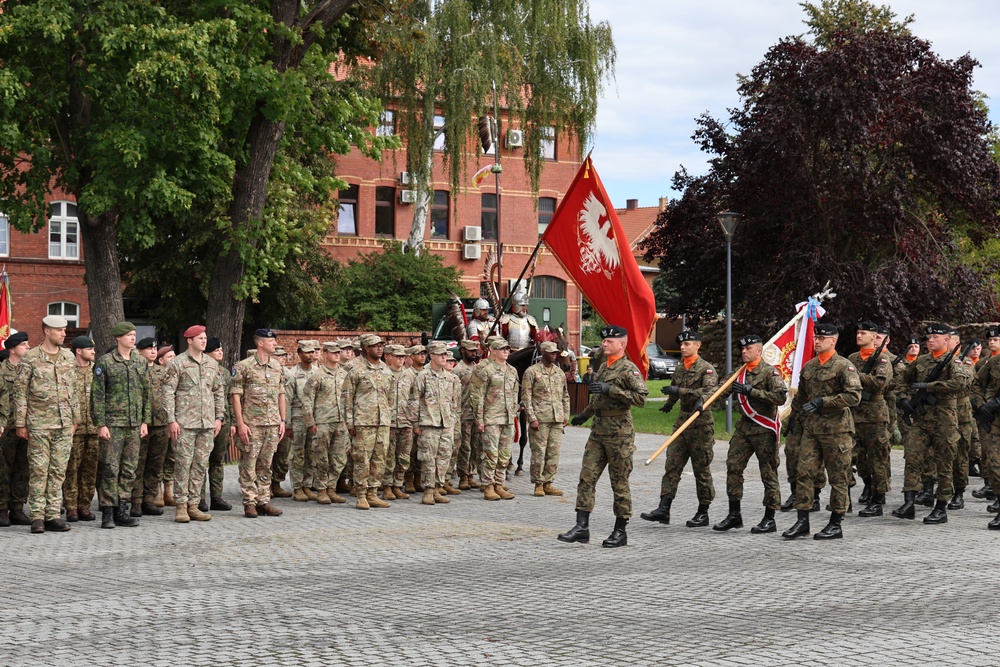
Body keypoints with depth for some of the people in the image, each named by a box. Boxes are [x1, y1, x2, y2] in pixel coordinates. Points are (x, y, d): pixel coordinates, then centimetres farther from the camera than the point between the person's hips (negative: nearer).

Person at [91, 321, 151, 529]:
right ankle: (107, 513, 1)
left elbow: (146, 394, 15)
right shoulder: (105, 362, -3)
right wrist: (101, 424, -11)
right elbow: (97, 395, -6)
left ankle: (122, 511, 13)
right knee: (110, 469, -5)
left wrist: (145, 421, 8)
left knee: (129, 470, 6)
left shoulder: (141, 362, 12)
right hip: (113, 424, -5)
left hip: (134, 425, 5)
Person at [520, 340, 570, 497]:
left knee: (554, 452, 5)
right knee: (539, 452, -3)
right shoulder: (532, 371, -3)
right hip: (539, 419, -5)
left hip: (557, 419, 5)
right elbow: (526, 397, -7)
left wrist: (566, 415, 12)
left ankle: (548, 483, 13)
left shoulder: (560, 372, 14)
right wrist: (532, 418, -14)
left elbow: (565, 396, 20)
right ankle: (538, 484, 5)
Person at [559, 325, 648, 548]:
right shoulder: (602, 366, 15)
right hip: (598, 430, 8)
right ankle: (582, 527, 2)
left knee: (619, 483, 1)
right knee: (587, 477, 1)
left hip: (619, 432, -8)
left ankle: (620, 531, 10)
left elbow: (641, 397, -22)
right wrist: (584, 415, 33)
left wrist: (611, 389, -24)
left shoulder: (629, 369, -10)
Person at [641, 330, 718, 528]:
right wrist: (668, 404, 44)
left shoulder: (706, 368, -9)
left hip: (701, 423, -7)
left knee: (701, 469, 1)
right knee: (672, 465, 0)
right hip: (682, 421, 7)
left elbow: (711, 389, -25)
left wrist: (701, 401, -39)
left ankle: (703, 513, 10)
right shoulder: (680, 368, 13)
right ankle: (664, 509, -3)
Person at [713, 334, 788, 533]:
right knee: (733, 466, 2)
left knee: (768, 473, 0)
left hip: (764, 429, -7)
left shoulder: (770, 372, -10)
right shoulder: (740, 373, 12)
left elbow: (781, 396, -22)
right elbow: (726, 390, 24)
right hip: (743, 427, 7)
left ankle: (769, 520, 7)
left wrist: (751, 391, -23)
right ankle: (734, 514, 11)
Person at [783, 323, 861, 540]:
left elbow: (854, 396, -18)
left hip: (836, 430, -6)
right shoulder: (808, 367, 13)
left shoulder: (844, 366, -8)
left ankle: (835, 525, 8)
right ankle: (802, 522, 6)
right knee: (804, 473, 1)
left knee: (838, 478, 2)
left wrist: (823, 401, -20)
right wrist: (799, 418, 18)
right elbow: (800, 396, 26)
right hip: (811, 429, 6)